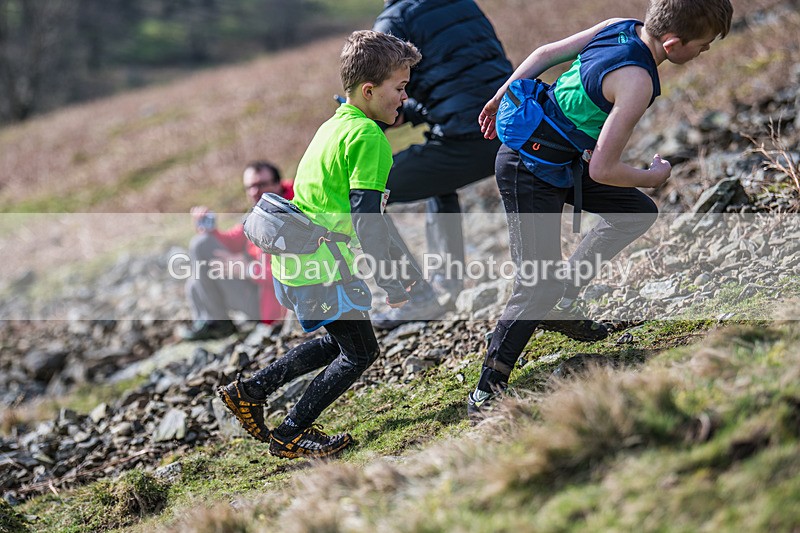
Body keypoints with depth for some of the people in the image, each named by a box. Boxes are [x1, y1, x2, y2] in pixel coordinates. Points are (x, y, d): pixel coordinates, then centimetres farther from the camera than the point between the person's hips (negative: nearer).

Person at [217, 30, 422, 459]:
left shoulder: (337, 125, 15)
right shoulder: (368, 137, -17)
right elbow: (366, 218, -22)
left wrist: (399, 262, 26)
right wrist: (389, 284, -16)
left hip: (294, 261, 9)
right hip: (320, 270, -9)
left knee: (339, 342, 24)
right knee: (360, 352, 6)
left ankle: (249, 391, 25)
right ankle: (290, 436, 11)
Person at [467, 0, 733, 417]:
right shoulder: (636, 81, -28)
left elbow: (545, 54, 6)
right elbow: (602, 170, -25)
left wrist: (498, 102, 18)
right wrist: (653, 177, -6)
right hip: (530, 175, -9)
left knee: (638, 213, 17)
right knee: (537, 290, -8)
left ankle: (564, 299, 22)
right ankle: (486, 391, 1)